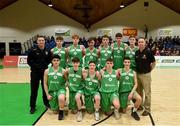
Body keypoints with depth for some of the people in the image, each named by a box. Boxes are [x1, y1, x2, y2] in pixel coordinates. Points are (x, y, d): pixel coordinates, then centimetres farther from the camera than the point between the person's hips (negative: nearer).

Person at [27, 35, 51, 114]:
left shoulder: (48, 51, 6)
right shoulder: (33, 51, -4)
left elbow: (50, 61, 11)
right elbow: (29, 61, -5)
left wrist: (46, 66, -7)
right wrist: (36, 66, -15)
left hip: (45, 72, 3)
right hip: (35, 72, -3)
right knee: (34, 90, 2)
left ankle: (46, 103, 29)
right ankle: (32, 106, 12)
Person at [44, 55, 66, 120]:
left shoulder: (63, 71, -5)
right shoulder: (47, 71, -1)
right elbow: (45, 84, 3)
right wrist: (47, 94, -2)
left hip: (60, 89, -2)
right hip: (51, 91, 3)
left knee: (61, 98, -39)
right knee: (55, 111, 6)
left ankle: (61, 112, -11)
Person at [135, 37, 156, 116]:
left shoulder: (148, 52, -12)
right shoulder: (136, 52, 3)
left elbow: (153, 63, -5)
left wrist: (149, 70, -1)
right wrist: (137, 69, 7)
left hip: (146, 75, -5)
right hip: (138, 74, 5)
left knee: (147, 93, 3)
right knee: (139, 91, 17)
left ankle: (147, 109, 14)